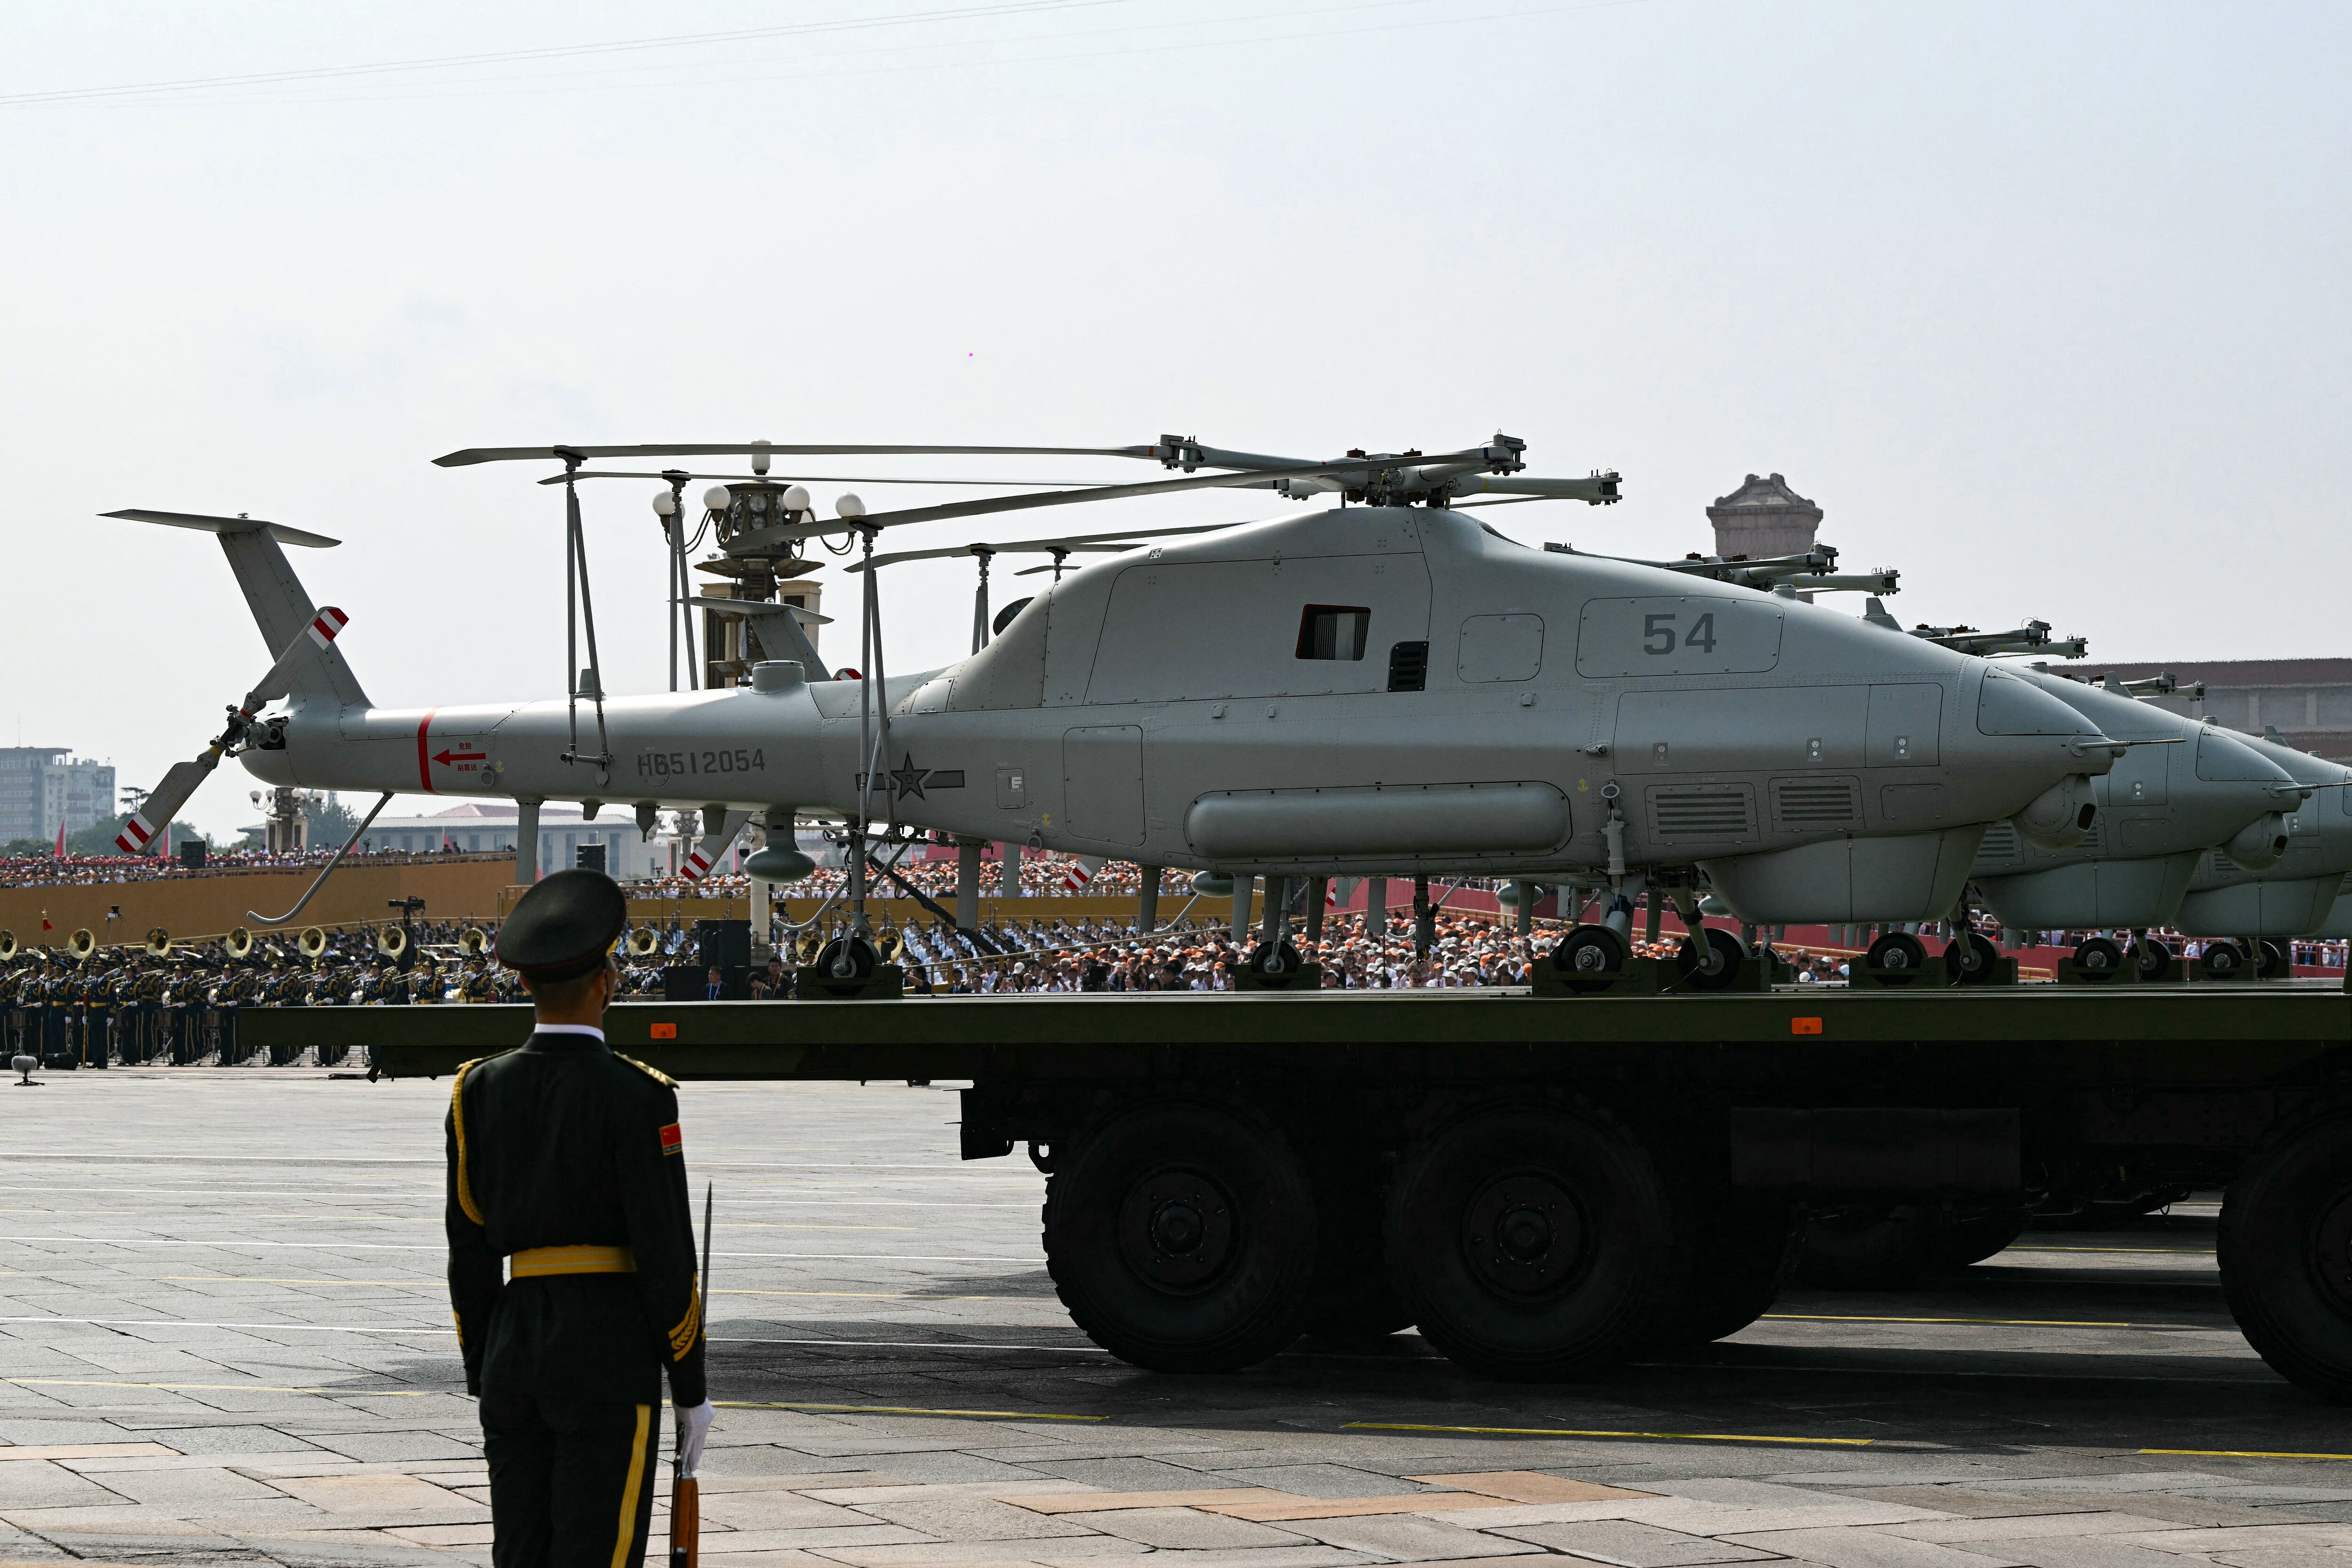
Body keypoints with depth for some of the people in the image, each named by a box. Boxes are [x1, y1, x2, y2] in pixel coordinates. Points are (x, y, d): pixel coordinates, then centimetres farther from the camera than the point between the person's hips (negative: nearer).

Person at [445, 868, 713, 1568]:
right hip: (610, 1355, -5)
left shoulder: (479, 1090, 5)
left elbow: (469, 1253, 8)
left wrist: (483, 1380, 16)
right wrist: (691, 1390, -2)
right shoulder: (636, 1097, -11)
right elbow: (667, 1255, -11)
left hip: (514, 1350, 5)